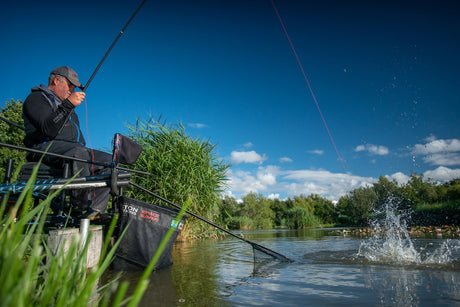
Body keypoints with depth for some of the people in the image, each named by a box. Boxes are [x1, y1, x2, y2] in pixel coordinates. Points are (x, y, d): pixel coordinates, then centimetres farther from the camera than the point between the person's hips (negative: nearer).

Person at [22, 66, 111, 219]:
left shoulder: (65, 103, 30)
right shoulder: (36, 98, 3)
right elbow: (49, 130, -17)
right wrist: (68, 105, -24)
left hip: (74, 149, 9)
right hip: (46, 147, -8)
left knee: (109, 160, -9)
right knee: (78, 153, -39)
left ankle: (94, 211, -21)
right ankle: (82, 210, -33)